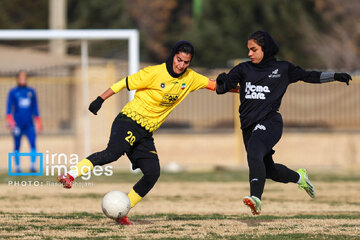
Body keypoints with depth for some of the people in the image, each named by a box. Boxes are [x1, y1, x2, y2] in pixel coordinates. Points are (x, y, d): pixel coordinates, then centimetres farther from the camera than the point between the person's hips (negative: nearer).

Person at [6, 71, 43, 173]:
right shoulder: (13, 92, 2)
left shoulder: (31, 92, 12)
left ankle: (33, 166, -12)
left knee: (33, 144, -11)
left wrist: (38, 122, 17)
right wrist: (9, 121, -19)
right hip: (17, 124, -2)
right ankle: (18, 167, 9)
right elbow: (9, 107, -5)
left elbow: (35, 108, 18)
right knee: (17, 146, 2)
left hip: (29, 124, 2)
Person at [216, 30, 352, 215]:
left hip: (270, 122, -5)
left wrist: (335, 76, 8)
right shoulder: (243, 69, 9)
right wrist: (221, 82, -22)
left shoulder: (283, 69, 5)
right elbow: (221, 89, 2)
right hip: (249, 126, 5)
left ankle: (256, 198, -47)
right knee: (269, 170, 14)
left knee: (254, 153, -32)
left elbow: (308, 76, 15)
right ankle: (299, 177, 44)